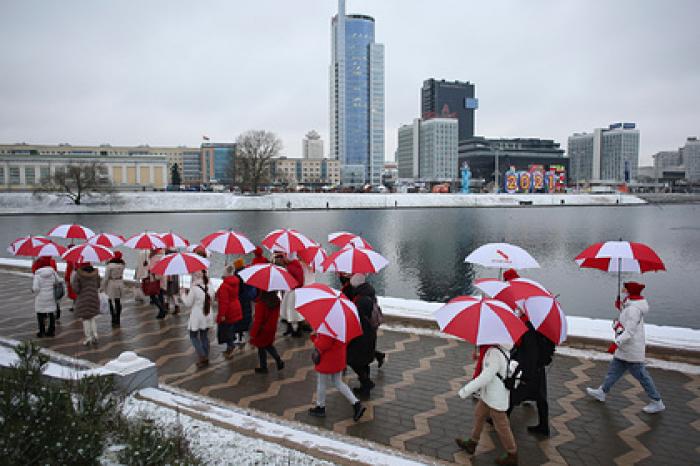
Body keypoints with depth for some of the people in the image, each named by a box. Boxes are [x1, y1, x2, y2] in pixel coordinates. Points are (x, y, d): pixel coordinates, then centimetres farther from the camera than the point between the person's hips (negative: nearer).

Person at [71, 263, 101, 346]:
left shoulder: (78, 274, -16)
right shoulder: (95, 272, -4)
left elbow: (76, 289, -16)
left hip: (83, 299, -3)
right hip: (94, 297, 3)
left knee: (85, 318, 9)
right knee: (93, 317, 17)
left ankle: (88, 338, 12)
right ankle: (95, 335, 7)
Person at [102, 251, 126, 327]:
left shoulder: (110, 265, -16)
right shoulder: (122, 264, -1)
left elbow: (106, 277, -12)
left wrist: (103, 286, -1)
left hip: (111, 284, -5)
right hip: (120, 283, 5)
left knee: (111, 302, 5)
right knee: (118, 302, 13)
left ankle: (114, 320, 3)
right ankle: (118, 321, 19)